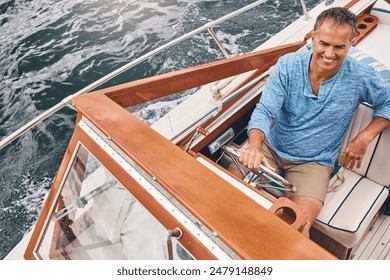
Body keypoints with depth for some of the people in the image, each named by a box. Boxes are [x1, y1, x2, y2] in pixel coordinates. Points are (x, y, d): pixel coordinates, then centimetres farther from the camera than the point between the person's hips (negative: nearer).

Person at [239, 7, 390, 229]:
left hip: (313, 162, -1)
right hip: (271, 148, 2)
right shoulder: (288, 65, -9)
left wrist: (364, 138, -8)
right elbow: (265, 111, -16)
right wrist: (255, 145, -37)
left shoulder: (361, 77, -8)